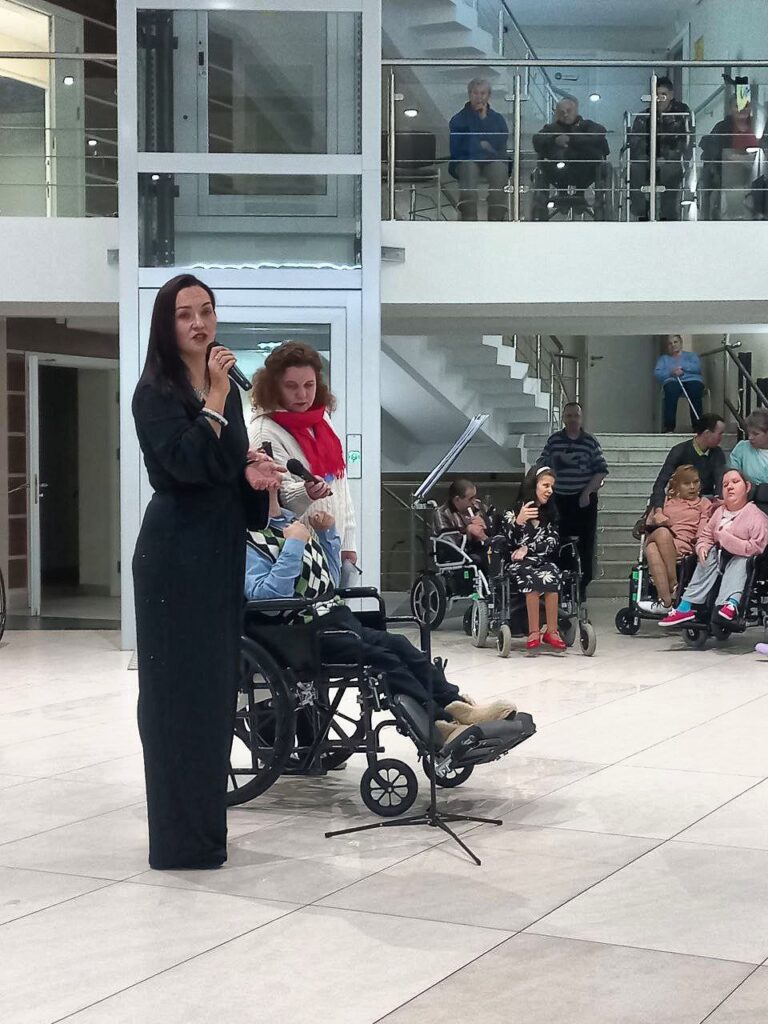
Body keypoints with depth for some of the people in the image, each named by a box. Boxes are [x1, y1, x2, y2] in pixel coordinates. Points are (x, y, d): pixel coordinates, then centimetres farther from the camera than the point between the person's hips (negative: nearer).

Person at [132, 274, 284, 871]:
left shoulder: (227, 389, 12)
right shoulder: (155, 392, -9)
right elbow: (188, 463, -22)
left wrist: (254, 475, 0)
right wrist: (215, 397, -19)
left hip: (222, 552, 7)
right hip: (176, 554, -7)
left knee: (217, 685, 11)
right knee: (181, 689, -4)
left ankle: (206, 819, 21)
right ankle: (182, 838, 2)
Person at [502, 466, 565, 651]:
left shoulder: (550, 512, 12)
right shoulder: (514, 510, 1)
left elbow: (553, 541, 3)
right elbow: (507, 543, -8)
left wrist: (528, 548, -9)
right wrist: (518, 521, -24)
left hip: (543, 561, 3)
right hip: (518, 563, -3)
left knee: (551, 577, -32)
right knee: (532, 579, -35)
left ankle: (552, 631, -25)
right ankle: (534, 631, -28)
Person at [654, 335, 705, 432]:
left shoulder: (691, 355, 27)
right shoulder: (663, 359, 29)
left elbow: (697, 367, 5)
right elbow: (657, 374, 9)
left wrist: (681, 367, -6)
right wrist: (671, 372, -9)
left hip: (692, 380, 0)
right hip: (672, 381, 0)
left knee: (694, 389, -37)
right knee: (671, 390, -38)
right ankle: (669, 428, -46)